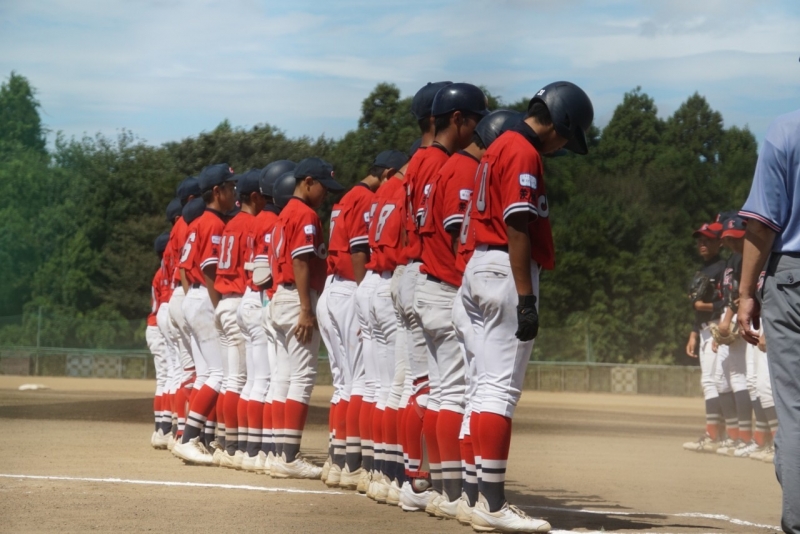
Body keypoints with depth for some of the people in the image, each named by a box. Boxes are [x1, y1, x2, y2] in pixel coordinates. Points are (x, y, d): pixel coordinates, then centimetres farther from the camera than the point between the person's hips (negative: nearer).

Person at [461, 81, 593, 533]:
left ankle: (482, 494, 14)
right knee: (502, 388, -10)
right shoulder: (524, 153, -12)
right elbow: (517, 228, -19)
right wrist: (526, 298, -21)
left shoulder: (500, 147, 19)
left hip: (478, 266, 10)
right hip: (506, 271, -10)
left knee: (487, 384, 11)